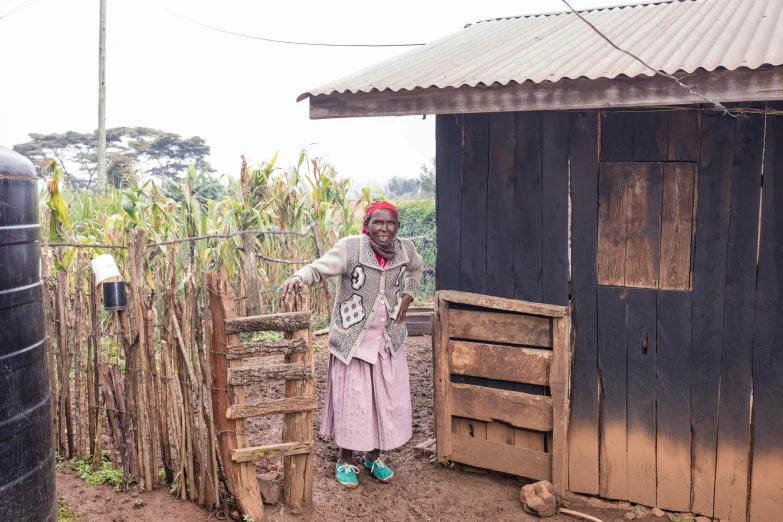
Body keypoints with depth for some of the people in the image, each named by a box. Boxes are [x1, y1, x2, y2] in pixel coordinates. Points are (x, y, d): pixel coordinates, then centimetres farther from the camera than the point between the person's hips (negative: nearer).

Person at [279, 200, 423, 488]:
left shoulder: (405, 249, -4)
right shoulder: (349, 248, -18)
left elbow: (415, 269, 18)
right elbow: (318, 269, -19)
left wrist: (408, 296, 6)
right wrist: (297, 278, -40)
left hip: (389, 341, 4)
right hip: (352, 340, -4)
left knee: (387, 400, 12)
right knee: (351, 400, 5)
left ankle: (373, 456, 33)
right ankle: (346, 460, 26)